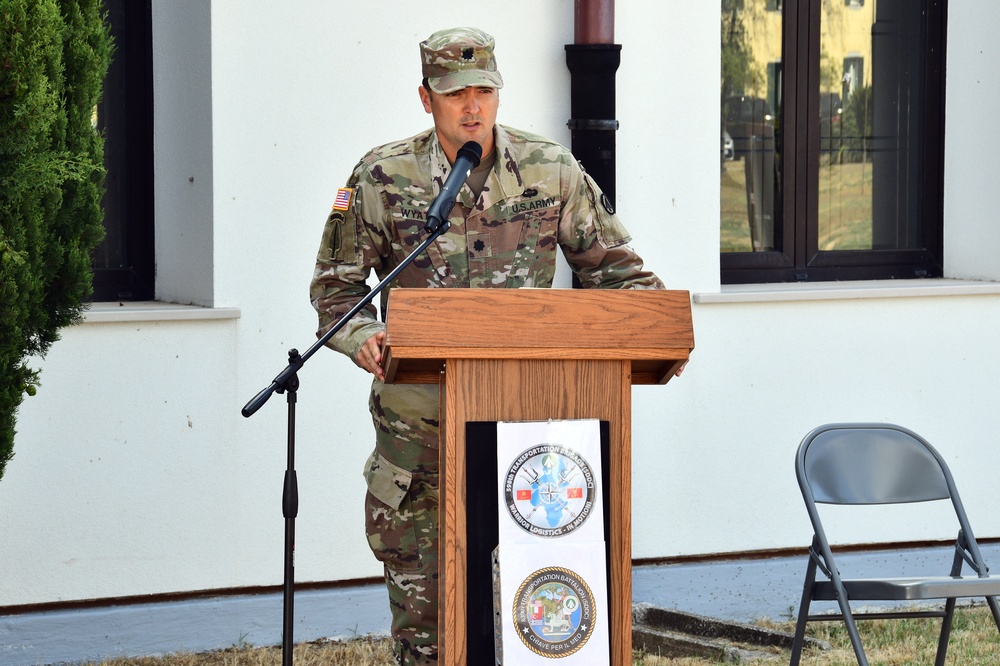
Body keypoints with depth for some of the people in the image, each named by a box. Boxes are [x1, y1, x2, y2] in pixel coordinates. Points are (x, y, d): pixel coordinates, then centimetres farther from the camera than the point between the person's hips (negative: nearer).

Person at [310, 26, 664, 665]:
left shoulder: (551, 170, 3)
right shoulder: (383, 179, -1)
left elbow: (613, 265, 12)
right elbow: (338, 282, 5)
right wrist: (363, 337, -14)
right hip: (418, 414, 0)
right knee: (419, 588, 4)